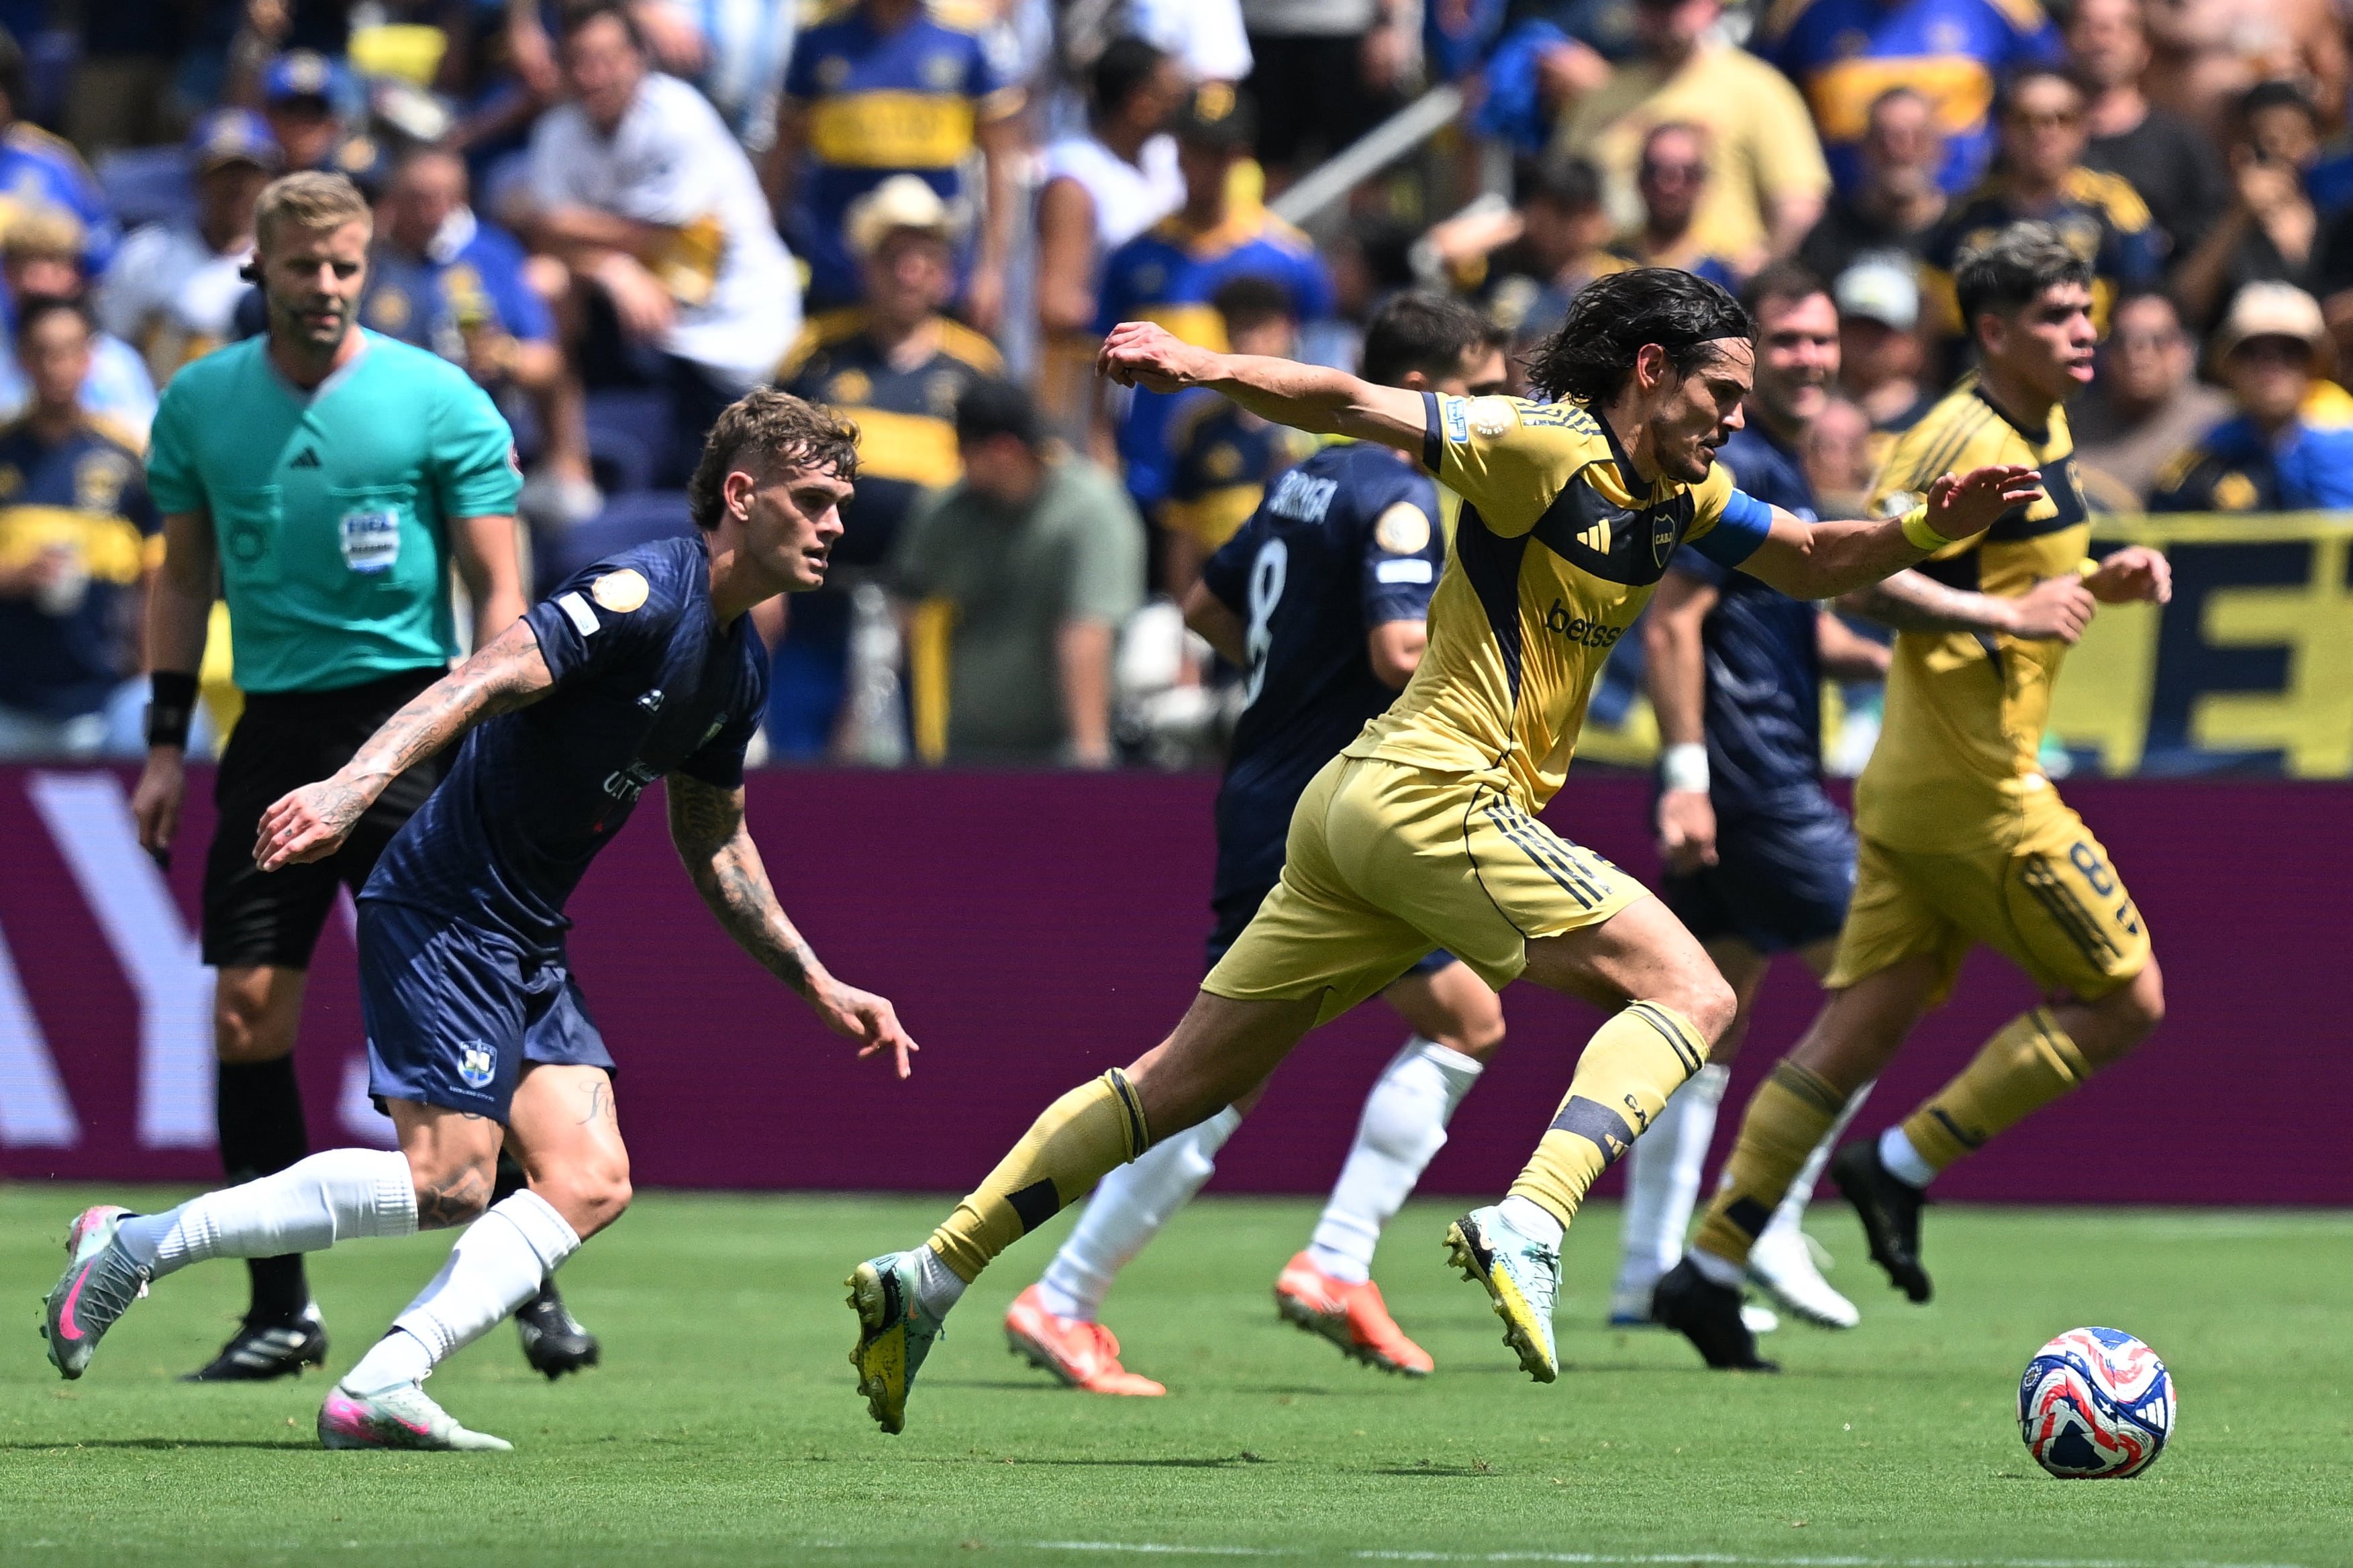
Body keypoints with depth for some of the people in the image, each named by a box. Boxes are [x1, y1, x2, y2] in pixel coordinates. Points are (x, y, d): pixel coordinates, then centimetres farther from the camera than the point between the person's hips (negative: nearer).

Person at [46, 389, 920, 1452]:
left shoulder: (738, 666, 13)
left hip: (528, 945, 9)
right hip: (442, 913, -9)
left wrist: (818, 985, 26)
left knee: (590, 1182, -5)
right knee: (447, 1181, -16)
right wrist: (355, 785, -42)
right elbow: (476, 684, -28)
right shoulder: (642, 596, -16)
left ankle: (379, 1391, -10)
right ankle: (139, 1244, -5)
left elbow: (716, 846, 27)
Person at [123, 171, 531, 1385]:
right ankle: (281, 1309, 8)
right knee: (246, 1010, -1)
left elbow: (497, 588, -1)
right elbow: (184, 578, 17)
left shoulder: (439, 401, -3)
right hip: (274, 729, 4)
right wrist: (165, 743, 12)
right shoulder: (198, 405, 7)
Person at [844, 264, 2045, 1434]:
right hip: (1440, 796, -9)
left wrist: (1925, 529, 6)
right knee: (1690, 994, -12)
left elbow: (1814, 562, 24)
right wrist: (1209, 367, -31)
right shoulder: (1545, 448, -11)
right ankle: (1529, 1226, -30)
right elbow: (1355, 407, -17)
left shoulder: (1681, 494, 15)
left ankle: (931, 1277, 9)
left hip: (1360, 810, 9)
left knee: (1184, 1082, 10)